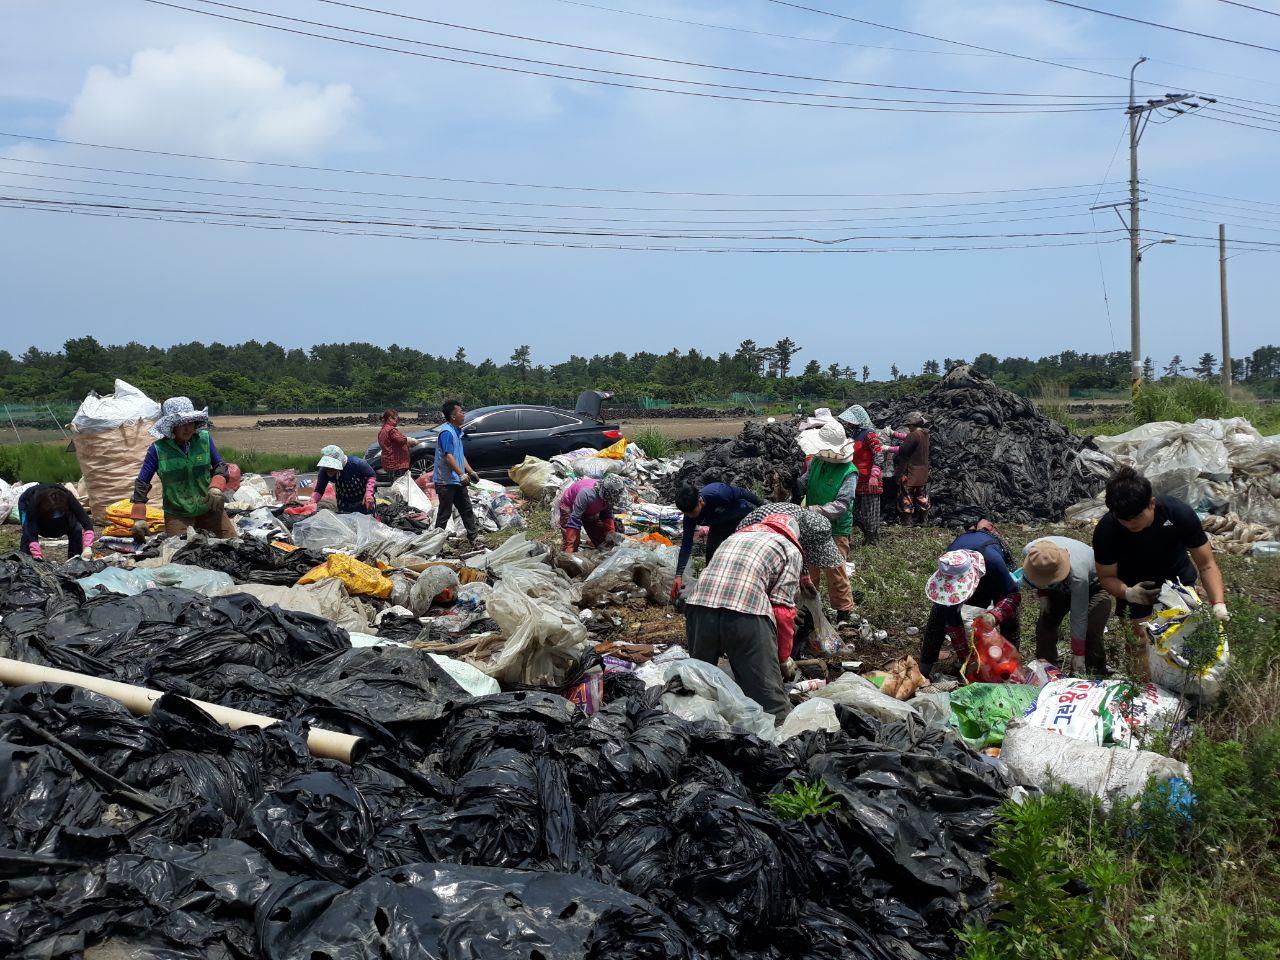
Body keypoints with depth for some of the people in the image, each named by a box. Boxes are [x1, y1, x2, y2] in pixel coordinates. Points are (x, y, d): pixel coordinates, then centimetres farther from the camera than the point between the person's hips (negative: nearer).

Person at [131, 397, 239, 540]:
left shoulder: (204, 439, -6)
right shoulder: (158, 450, -12)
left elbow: (220, 466, 5)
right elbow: (141, 484, -5)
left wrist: (216, 487, -17)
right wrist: (139, 519, -8)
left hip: (208, 508, 2)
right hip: (177, 514, -2)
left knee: (233, 541, -1)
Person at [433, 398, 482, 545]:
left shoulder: (457, 431, 14)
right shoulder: (446, 432, -18)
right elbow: (448, 456, -26)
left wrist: (471, 472, 15)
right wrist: (462, 474, -31)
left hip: (458, 481, 10)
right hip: (446, 482, -10)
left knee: (467, 510, 14)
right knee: (445, 513, -3)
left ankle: (474, 538, 21)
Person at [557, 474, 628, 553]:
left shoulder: (609, 498, -27)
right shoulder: (587, 494, -45)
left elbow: (607, 514, -7)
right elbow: (575, 519, -41)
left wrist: (610, 531, -24)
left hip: (591, 511, 6)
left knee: (601, 541, 3)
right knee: (571, 542, -19)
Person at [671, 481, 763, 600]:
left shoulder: (718, 494, -41)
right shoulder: (689, 516, -23)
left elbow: (743, 493, -25)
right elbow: (686, 544, -20)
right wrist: (679, 575, -27)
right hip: (721, 523, 5)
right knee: (711, 550, -6)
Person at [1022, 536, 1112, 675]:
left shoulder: (1077, 573, -45)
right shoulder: (1028, 553, -33)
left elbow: (1078, 618, -35)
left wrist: (1077, 656, -29)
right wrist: (1042, 595, -9)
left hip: (1093, 584, -5)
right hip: (1061, 586, 5)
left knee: (1090, 632, -21)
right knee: (1045, 624, -8)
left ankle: (1097, 677, -7)